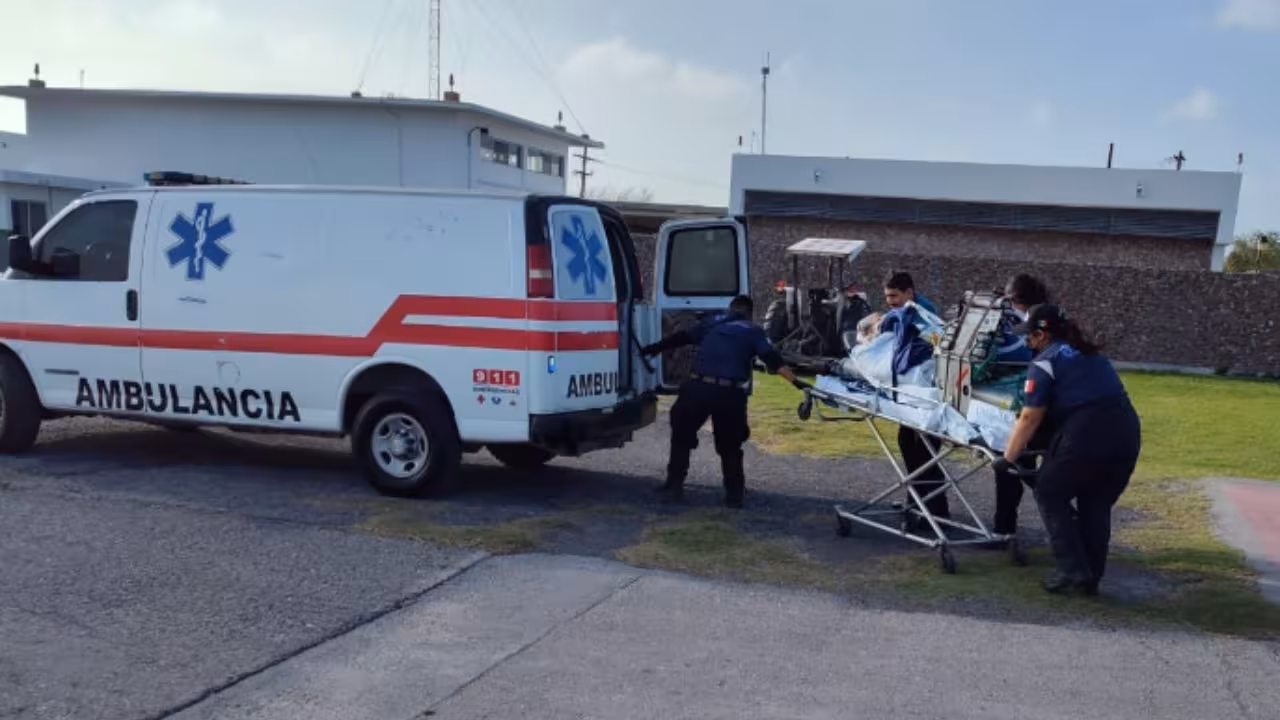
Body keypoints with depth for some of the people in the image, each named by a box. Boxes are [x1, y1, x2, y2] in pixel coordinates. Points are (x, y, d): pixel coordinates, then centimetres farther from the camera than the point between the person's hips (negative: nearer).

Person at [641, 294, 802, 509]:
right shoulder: (754, 331, 13)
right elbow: (773, 359, -2)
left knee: (682, 435, 18)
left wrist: (650, 349, 29)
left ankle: (674, 485, 17)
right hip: (730, 392, 0)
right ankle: (734, 494, 16)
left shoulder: (713, 322, 19)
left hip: (699, 387, 1)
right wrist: (795, 381, -8)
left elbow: (679, 338, 20)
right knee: (729, 445, 16)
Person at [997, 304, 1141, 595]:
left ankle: (1072, 571, 8)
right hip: (1127, 432, 7)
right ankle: (1091, 577, 25)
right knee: (1096, 505, 20)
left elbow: (1030, 419, -3)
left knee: (1050, 495, 13)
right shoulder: (1091, 353, 22)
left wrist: (1008, 458, 6)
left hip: (1087, 437, -7)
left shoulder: (1045, 363, 0)